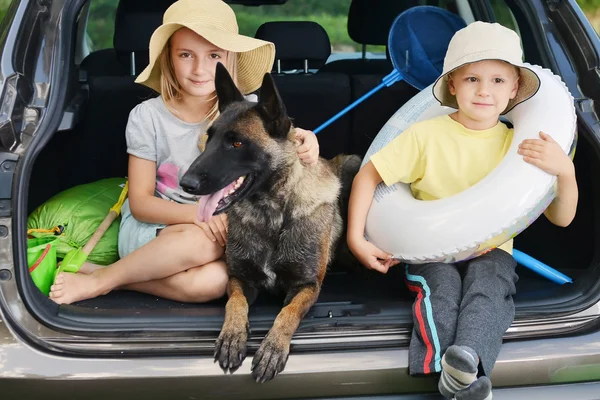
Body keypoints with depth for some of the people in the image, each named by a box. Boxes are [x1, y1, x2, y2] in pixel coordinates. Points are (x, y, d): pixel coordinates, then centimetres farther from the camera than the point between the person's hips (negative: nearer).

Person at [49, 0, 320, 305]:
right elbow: (140, 203, -8)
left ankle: (108, 278, -13)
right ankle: (101, 278, -15)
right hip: (150, 228, -1)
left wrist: (303, 151, -31)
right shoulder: (147, 116, -10)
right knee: (205, 242, -35)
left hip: (222, 232, 2)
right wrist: (197, 213, -26)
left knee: (216, 281, -33)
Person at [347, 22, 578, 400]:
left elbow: (561, 218, -1)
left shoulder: (520, 146, 0)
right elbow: (368, 175, -2)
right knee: (441, 284, -32)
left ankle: (467, 357, -53)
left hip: (490, 251, 1)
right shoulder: (426, 134, -4)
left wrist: (565, 170, -22)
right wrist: (357, 239, -12)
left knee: (487, 281, -33)